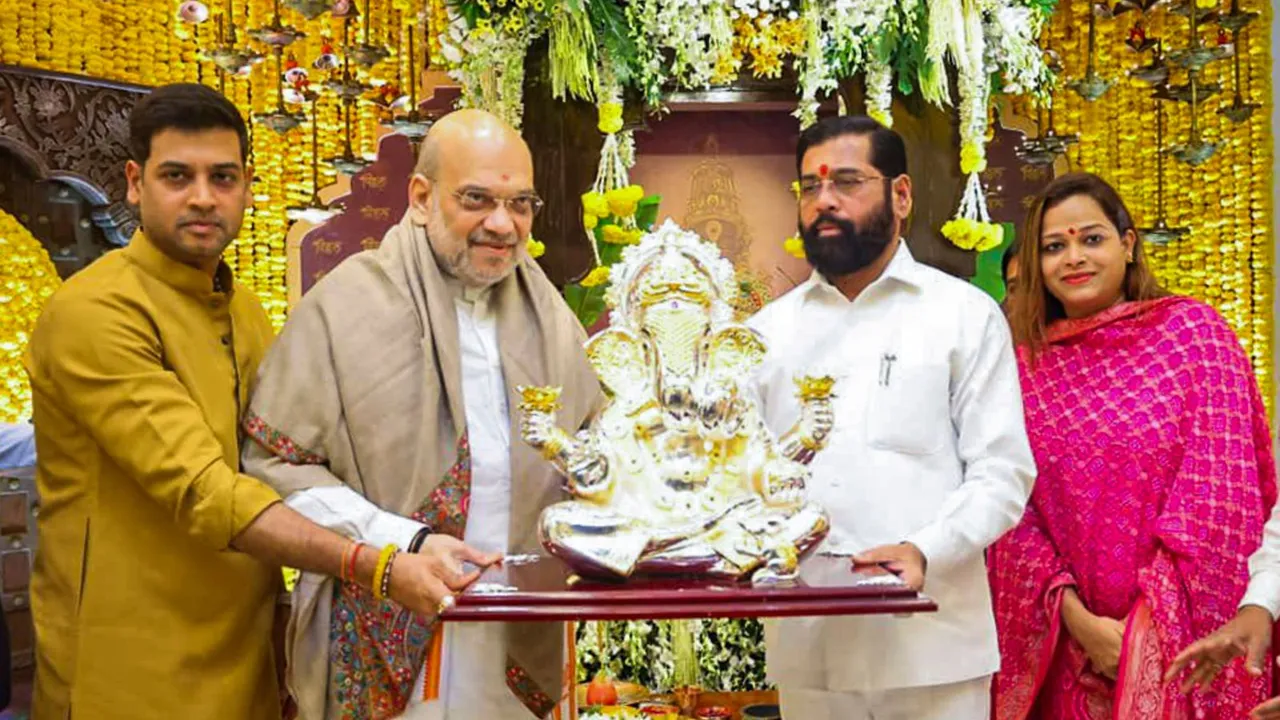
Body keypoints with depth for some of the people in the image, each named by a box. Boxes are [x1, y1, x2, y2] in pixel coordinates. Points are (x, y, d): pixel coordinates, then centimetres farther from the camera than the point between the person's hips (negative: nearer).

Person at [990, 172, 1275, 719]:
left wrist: (1153, 625, -13)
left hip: (1181, 640, -2)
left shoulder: (1192, 330, -2)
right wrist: (1076, 617, -12)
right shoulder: (1022, 365, 2)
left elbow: (1217, 492, -9)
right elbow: (1013, 510, 0)